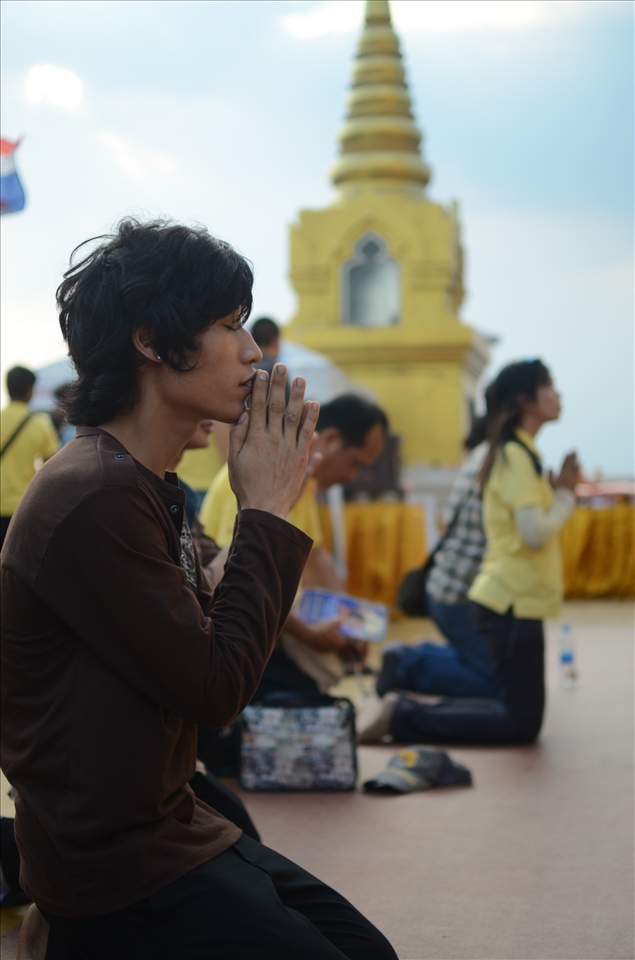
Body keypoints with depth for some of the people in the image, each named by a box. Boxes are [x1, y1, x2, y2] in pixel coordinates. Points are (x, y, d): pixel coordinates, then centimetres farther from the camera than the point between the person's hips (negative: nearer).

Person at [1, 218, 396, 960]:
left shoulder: (140, 486, 10)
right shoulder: (94, 497, -23)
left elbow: (210, 644, 11)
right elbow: (216, 689, -20)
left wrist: (269, 509, 2)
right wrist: (267, 510, -12)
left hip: (170, 828, 10)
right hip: (118, 871, -10)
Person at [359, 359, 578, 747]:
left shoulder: (520, 453, 16)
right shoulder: (517, 456, -14)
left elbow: (533, 528, 12)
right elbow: (535, 534, -22)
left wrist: (560, 490, 1)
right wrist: (565, 495, -7)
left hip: (510, 599, 10)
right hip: (514, 601, -10)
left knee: (520, 711, 14)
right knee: (522, 724, -4)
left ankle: (406, 710, 10)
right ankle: (403, 718, -5)